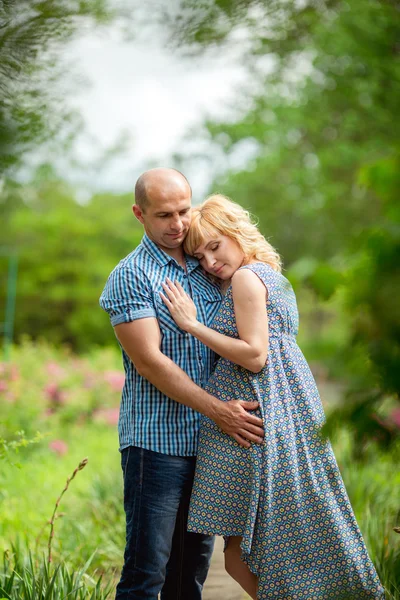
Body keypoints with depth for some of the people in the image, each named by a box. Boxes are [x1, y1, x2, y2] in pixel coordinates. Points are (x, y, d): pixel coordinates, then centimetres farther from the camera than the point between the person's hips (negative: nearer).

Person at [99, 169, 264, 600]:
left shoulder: (207, 270, 15)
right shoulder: (129, 277, -6)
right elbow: (148, 360, -14)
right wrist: (218, 410, -18)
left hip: (208, 443, 7)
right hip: (156, 441, -6)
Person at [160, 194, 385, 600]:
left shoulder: (246, 277, -8)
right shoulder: (271, 275, 21)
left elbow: (254, 355, -17)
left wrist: (193, 324, -12)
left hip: (261, 414, -10)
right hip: (287, 410, 10)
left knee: (241, 555, -5)